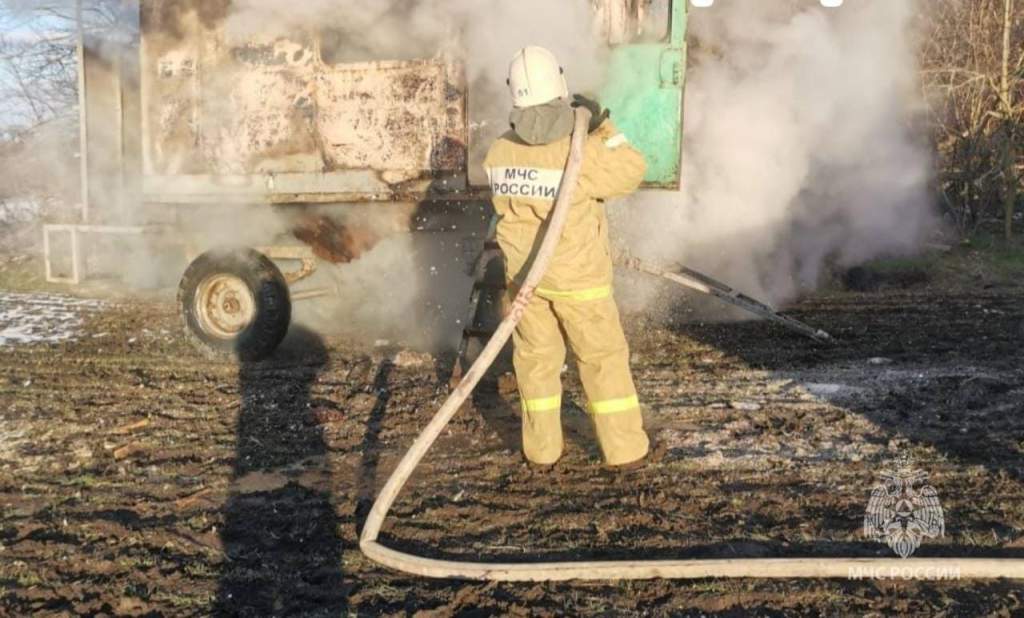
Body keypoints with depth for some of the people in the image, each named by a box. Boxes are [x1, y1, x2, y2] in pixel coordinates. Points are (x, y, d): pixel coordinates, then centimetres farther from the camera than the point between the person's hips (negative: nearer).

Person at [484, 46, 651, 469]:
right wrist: (603, 127, -2)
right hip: (577, 277, -4)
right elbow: (631, 172, -7)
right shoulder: (581, 154, -22)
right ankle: (624, 449, 17)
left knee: (536, 358, 15)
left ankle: (542, 447, 23)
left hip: (525, 275, 4)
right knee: (603, 359, 9)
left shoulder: (500, 153, -8)